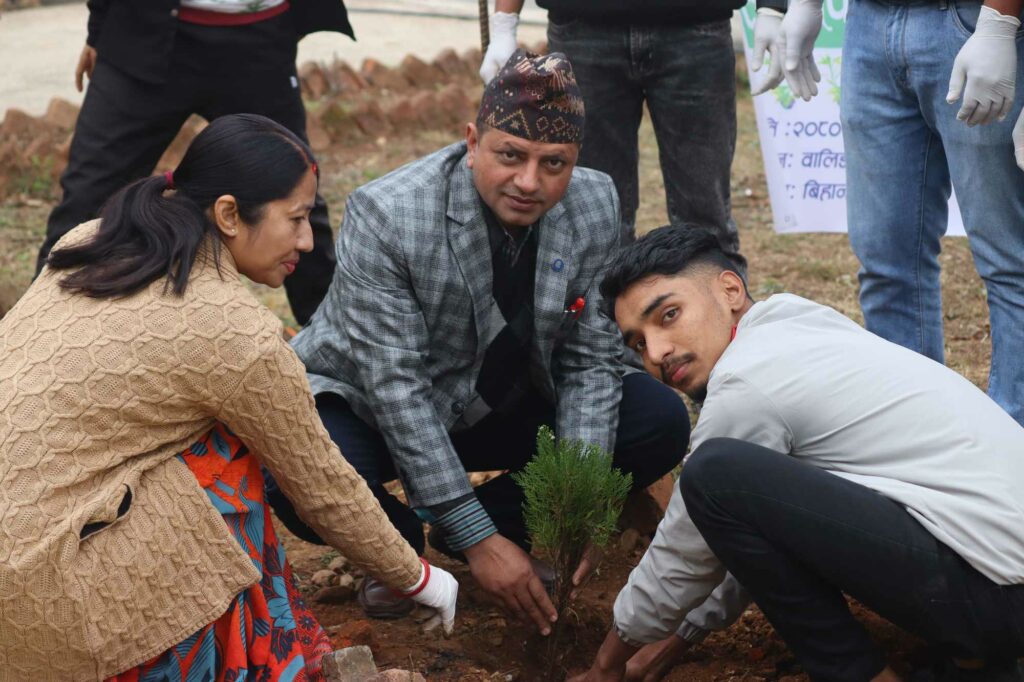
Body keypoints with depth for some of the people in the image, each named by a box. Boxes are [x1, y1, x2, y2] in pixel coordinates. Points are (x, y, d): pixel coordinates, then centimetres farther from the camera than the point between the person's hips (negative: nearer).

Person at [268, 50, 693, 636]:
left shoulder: (596, 206, -15)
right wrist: (478, 541, -32)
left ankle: (504, 517, 6)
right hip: (371, 406, -4)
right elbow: (397, 390, -30)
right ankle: (400, 543, 2)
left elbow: (590, 358, -10)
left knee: (662, 422, -13)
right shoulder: (385, 216, -30)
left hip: (502, 403, 4)